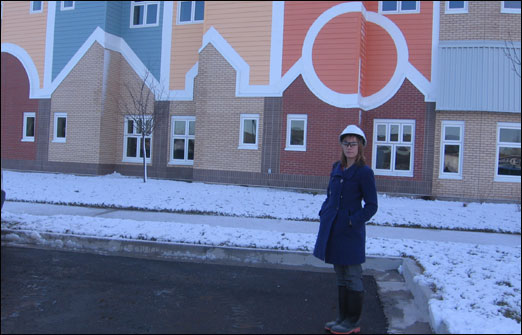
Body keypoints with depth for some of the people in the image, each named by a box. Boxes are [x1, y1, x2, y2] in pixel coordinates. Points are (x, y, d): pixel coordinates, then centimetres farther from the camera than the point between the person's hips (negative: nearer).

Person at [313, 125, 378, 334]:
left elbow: (371, 206, -9)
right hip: (333, 228, 7)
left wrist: (353, 221, -16)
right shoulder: (336, 168, 10)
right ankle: (343, 317, 29)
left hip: (350, 231, -7)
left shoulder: (364, 172, -10)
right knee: (340, 276, 16)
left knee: (352, 277, 4)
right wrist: (324, 212, 6)